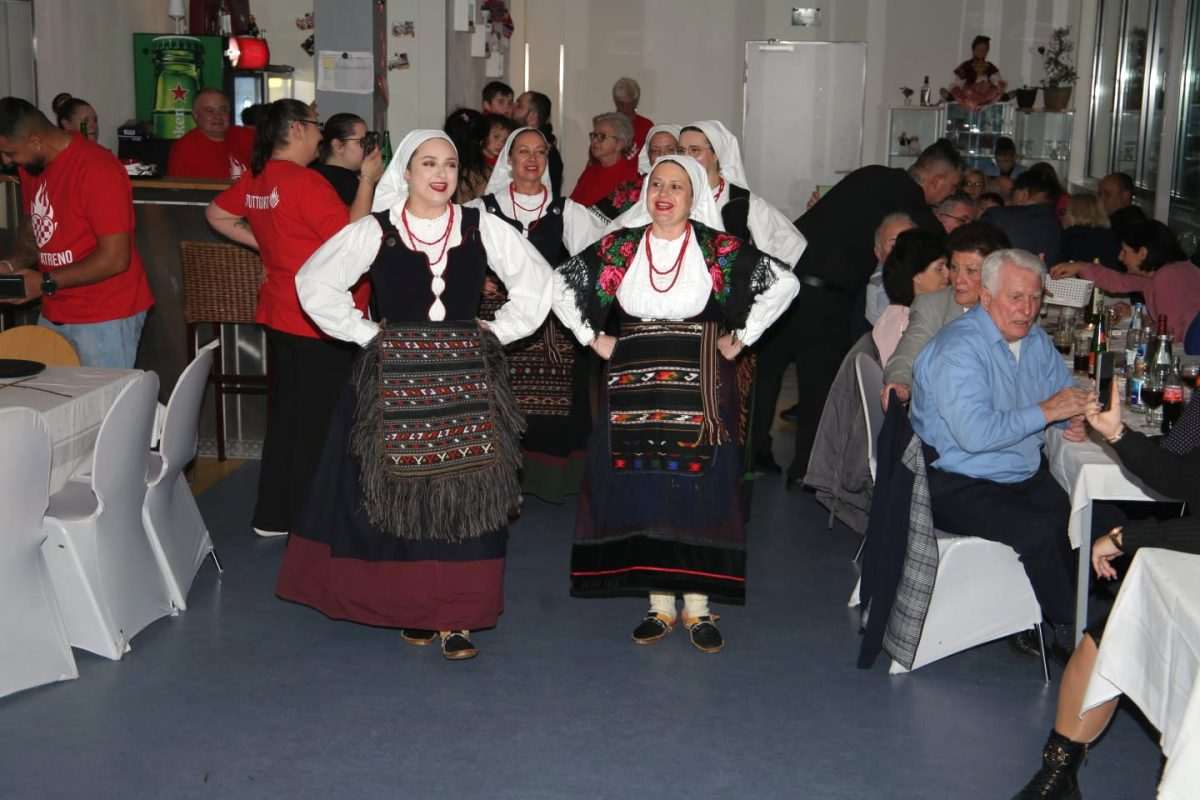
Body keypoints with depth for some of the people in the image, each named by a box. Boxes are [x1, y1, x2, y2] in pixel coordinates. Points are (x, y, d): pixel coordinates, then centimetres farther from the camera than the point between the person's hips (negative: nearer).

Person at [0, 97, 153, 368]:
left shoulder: (98, 170, -18)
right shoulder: (31, 166, 7)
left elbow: (115, 259, -20)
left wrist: (46, 283, -16)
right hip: (53, 315, 7)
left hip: (106, 319, -7)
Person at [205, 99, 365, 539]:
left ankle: (273, 515, 27)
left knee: (285, 417, 18)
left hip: (279, 314, 9)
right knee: (317, 423, 2)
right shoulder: (305, 182, -19)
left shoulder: (254, 179, 6)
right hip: (319, 321, -9)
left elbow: (218, 215, 22)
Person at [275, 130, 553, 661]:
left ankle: (455, 614, 7)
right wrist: (365, 333, 1)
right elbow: (314, 283, 5)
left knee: (465, 493, -1)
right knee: (400, 492, 3)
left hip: (466, 379, 1)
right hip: (396, 379, -1)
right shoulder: (375, 231, 0)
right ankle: (411, 605, 18)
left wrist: (497, 332, 4)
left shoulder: (481, 228, 3)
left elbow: (536, 282, 11)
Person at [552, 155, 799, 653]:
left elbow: (784, 283, 0)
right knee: (643, 493, 3)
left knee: (699, 490, 0)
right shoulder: (619, 247, 4)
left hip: (700, 388, -2)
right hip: (635, 388, 2)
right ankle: (659, 606, 14)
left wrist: (742, 337, -1)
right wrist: (593, 339, 6)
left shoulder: (719, 248, -1)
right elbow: (561, 285, 12)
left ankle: (697, 608, 10)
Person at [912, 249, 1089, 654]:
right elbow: (974, 434, -29)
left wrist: (1073, 421, 1)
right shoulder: (958, 349, -18)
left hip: (1024, 476, 9)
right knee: (1040, 530, -26)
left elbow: (1064, 391, 25)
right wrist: (1045, 411, -22)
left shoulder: (1035, 339, 11)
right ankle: (1069, 633, -5)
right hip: (957, 487, -8)